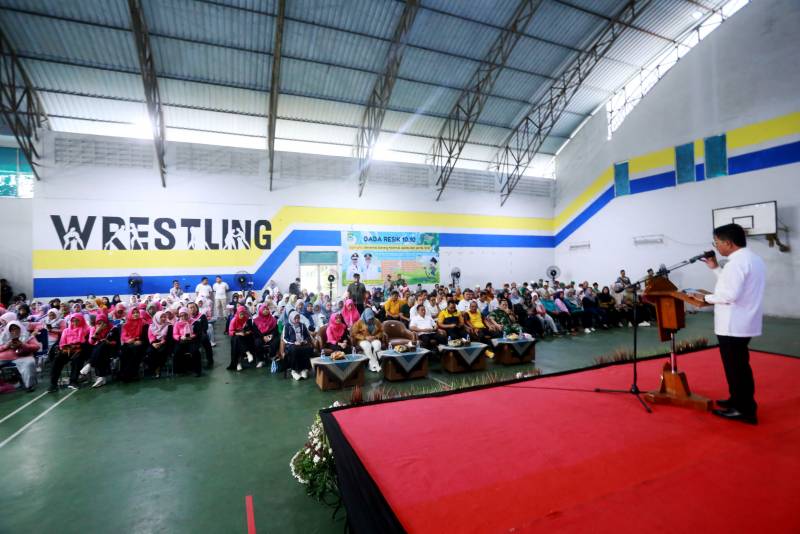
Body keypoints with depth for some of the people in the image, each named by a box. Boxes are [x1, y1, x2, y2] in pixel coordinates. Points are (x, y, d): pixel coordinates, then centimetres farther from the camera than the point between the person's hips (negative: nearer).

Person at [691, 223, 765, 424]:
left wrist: (706, 297, -13)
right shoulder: (753, 258, 13)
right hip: (743, 322, 10)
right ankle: (738, 400, 32)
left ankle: (744, 410, 9)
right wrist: (716, 268, 13)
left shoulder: (737, 262, -20)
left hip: (733, 325, -10)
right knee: (738, 365, 20)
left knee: (736, 366, 0)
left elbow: (730, 295, -26)